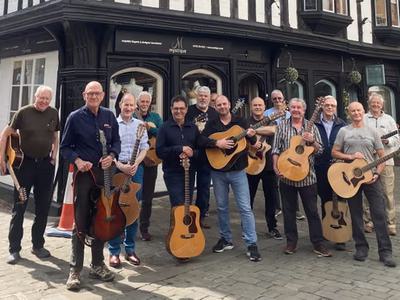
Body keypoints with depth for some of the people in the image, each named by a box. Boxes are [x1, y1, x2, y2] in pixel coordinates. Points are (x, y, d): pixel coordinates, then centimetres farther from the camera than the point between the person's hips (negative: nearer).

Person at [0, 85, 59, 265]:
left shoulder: (53, 114, 3)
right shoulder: (24, 112, -7)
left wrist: (54, 156, 6)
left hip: (45, 164, 3)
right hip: (25, 163, -3)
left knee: (43, 208, 9)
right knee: (19, 207, 2)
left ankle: (38, 245, 23)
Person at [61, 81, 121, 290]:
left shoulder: (109, 116, 7)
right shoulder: (75, 117, -2)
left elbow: (116, 141, 13)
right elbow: (65, 147, 1)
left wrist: (111, 156, -6)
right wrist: (78, 161, -16)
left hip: (104, 173, 4)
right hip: (84, 173, -3)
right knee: (81, 223, 0)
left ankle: (97, 266, 25)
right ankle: (75, 270, 13)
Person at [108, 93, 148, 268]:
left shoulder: (140, 125, 11)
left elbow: (144, 148, 8)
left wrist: (135, 164, -9)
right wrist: (120, 166, -14)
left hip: (135, 169, 3)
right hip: (116, 168, -3)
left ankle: (130, 249, 19)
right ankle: (114, 251, 11)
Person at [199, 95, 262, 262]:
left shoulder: (240, 122, 4)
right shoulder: (212, 125, 7)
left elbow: (253, 143, -1)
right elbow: (201, 140, -7)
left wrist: (251, 136, -23)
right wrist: (217, 143, -22)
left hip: (237, 171, -2)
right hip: (218, 171, 2)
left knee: (245, 207, -5)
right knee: (222, 207, 12)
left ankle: (251, 244, 0)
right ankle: (226, 239, 27)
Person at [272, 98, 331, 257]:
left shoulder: (311, 127, 5)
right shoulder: (282, 126, 3)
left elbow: (319, 151, 3)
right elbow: (276, 149, -1)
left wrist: (312, 141, -17)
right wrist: (276, 166, -13)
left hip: (307, 175, 0)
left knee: (312, 211, 5)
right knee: (289, 210, 9)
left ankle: (318, 244, 15)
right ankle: (291, 242, 22)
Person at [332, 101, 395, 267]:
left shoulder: (372, 132, 8)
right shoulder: (343, 131, 7)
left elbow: (382, 156, 6)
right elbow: (334, 153, 6)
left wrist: (377, 174, -9)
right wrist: (350, 157, -11)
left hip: (371, 177, 0)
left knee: (379, 214, -3)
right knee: (356, 214, 7)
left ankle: (385, 252, 4)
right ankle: (361, 247, 19)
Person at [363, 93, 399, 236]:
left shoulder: (389, 119, 13)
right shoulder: (363, 119, 8)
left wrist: (387, 140, -11)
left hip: (385, 160, 1)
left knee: (388, 193, 0)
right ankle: (369, 221, 14)